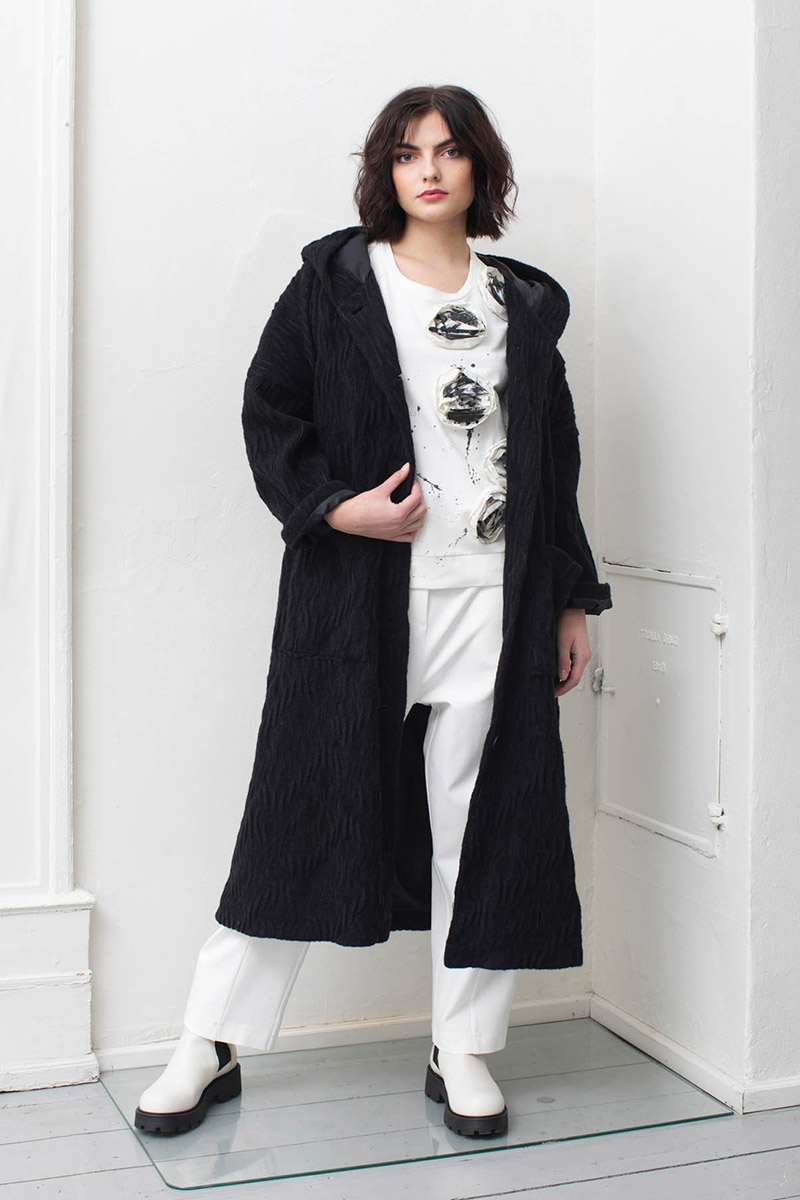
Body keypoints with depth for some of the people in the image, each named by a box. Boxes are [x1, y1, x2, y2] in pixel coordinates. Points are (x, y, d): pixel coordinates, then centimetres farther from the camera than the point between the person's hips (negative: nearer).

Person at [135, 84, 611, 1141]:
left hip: (494, 598, 3)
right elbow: (269, 411, 3)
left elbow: (556, 461, 17)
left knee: (480, 817, 4)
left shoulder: (525, 303, 14)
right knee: (308, 802, 1)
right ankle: (213, 1043, 14)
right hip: (360, 590, -2)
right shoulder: (335, 281, 6)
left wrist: (573, 599, 14)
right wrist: (337, 505, -12)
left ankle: (463, 1051, 19)